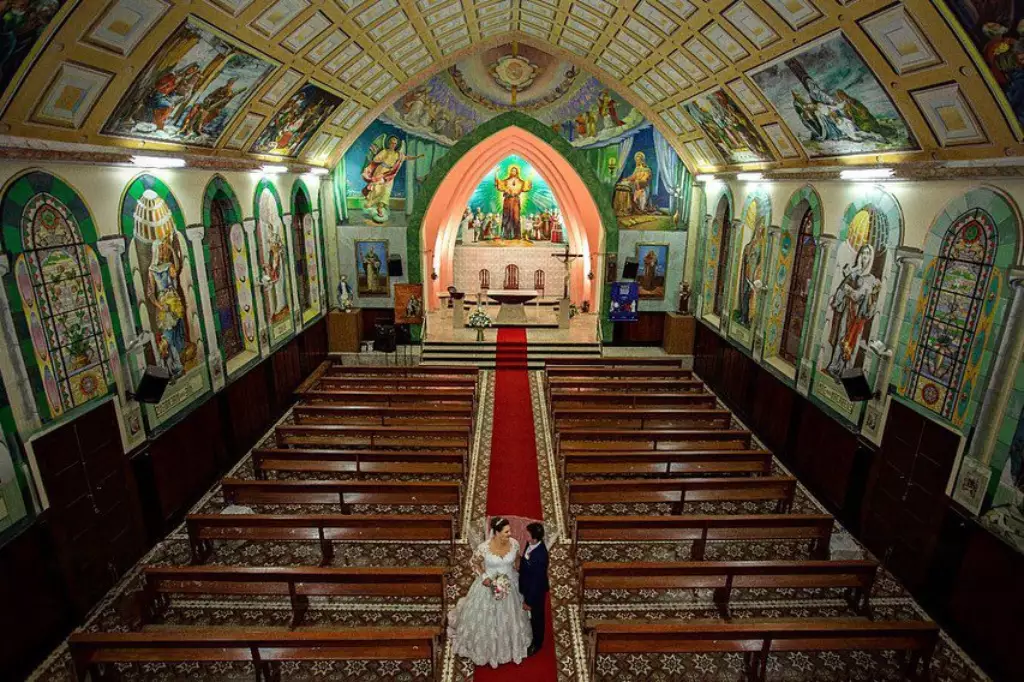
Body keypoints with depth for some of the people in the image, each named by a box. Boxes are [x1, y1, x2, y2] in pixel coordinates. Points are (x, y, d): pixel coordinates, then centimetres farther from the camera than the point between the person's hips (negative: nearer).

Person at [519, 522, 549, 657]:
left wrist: (529, 602, -16)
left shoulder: (540, 556, -40)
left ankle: (537, 643, 47)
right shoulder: (531, 544, -17)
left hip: (536, 591, -7)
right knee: (530, 616, 31)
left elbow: (537, 581, -28)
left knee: (536, 617, 21)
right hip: (527, 587, 7)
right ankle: (531, 636, 58)